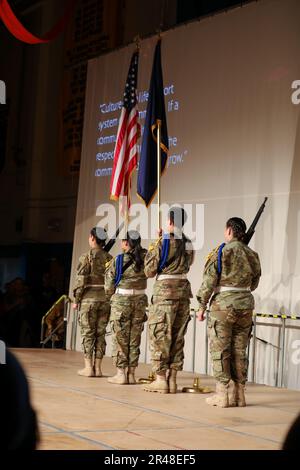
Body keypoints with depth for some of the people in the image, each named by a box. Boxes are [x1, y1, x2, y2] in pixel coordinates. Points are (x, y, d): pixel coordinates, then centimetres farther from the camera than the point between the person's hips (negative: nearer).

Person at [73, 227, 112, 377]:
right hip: (105, 300, 4)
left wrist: (76, 300, -2)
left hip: (89, 299, -4)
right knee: (100, 334, 7)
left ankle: (88, 367, -1)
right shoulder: (110, 258, 6)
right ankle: (97, 367, 7)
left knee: (88, 333, 0)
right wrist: (111, 299, 15)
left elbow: (80, 281, -10)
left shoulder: (86, 257, -8)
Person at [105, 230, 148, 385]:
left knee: (120, 338, 3)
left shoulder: (118, 261, -10)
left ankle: (121, 374, 2)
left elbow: (109, 288, -5)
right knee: (134, 339, 9)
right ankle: (131, 374, 10)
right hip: (140, 301, 4)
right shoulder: (144, 258, -2)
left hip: (121, 301, -4)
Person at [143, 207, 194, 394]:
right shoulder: (188, 244, 9)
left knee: (160, 335, 0)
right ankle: (172, 378, 12)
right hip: (184, 290, 6)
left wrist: (150, 251, 11)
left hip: (166, 290, -6)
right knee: (178, 336, 10)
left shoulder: (163, 242, -9)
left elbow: (150, 271, -5)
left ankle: (160, 379, -1)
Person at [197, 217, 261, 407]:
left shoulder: (221, 252, -7)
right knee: (239, 351, 10)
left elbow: (209, 281, -9)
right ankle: (239, 395, 12)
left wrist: (202, 306, -4)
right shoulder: (252, 255, 8)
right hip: (245, 304, 5)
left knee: (220, 351, 1)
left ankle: (222, 395, 0)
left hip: (223, 304, -5)